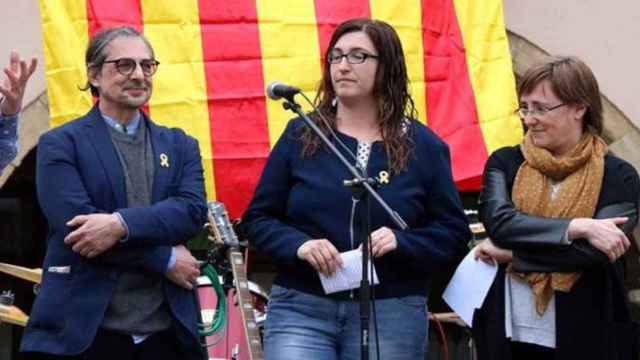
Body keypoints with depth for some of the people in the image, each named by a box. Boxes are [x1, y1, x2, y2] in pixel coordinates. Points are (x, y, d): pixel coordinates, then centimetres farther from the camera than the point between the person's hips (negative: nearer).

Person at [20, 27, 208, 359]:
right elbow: (74, 223, -12)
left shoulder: (180, 145, 13)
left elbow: (194, 210, -3)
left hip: (166, 331, 4)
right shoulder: (60, 144, 1)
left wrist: (121, 223, -19)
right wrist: (165, 259, -10)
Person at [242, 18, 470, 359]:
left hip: (391, 314, 1)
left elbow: (453, 231, 5)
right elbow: (258, 218, 6)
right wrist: (298, 245, -14)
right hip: (301, 308, 0)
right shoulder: (300, 135, 4)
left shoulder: (422, 145, 3)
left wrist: (400, 242, -15)